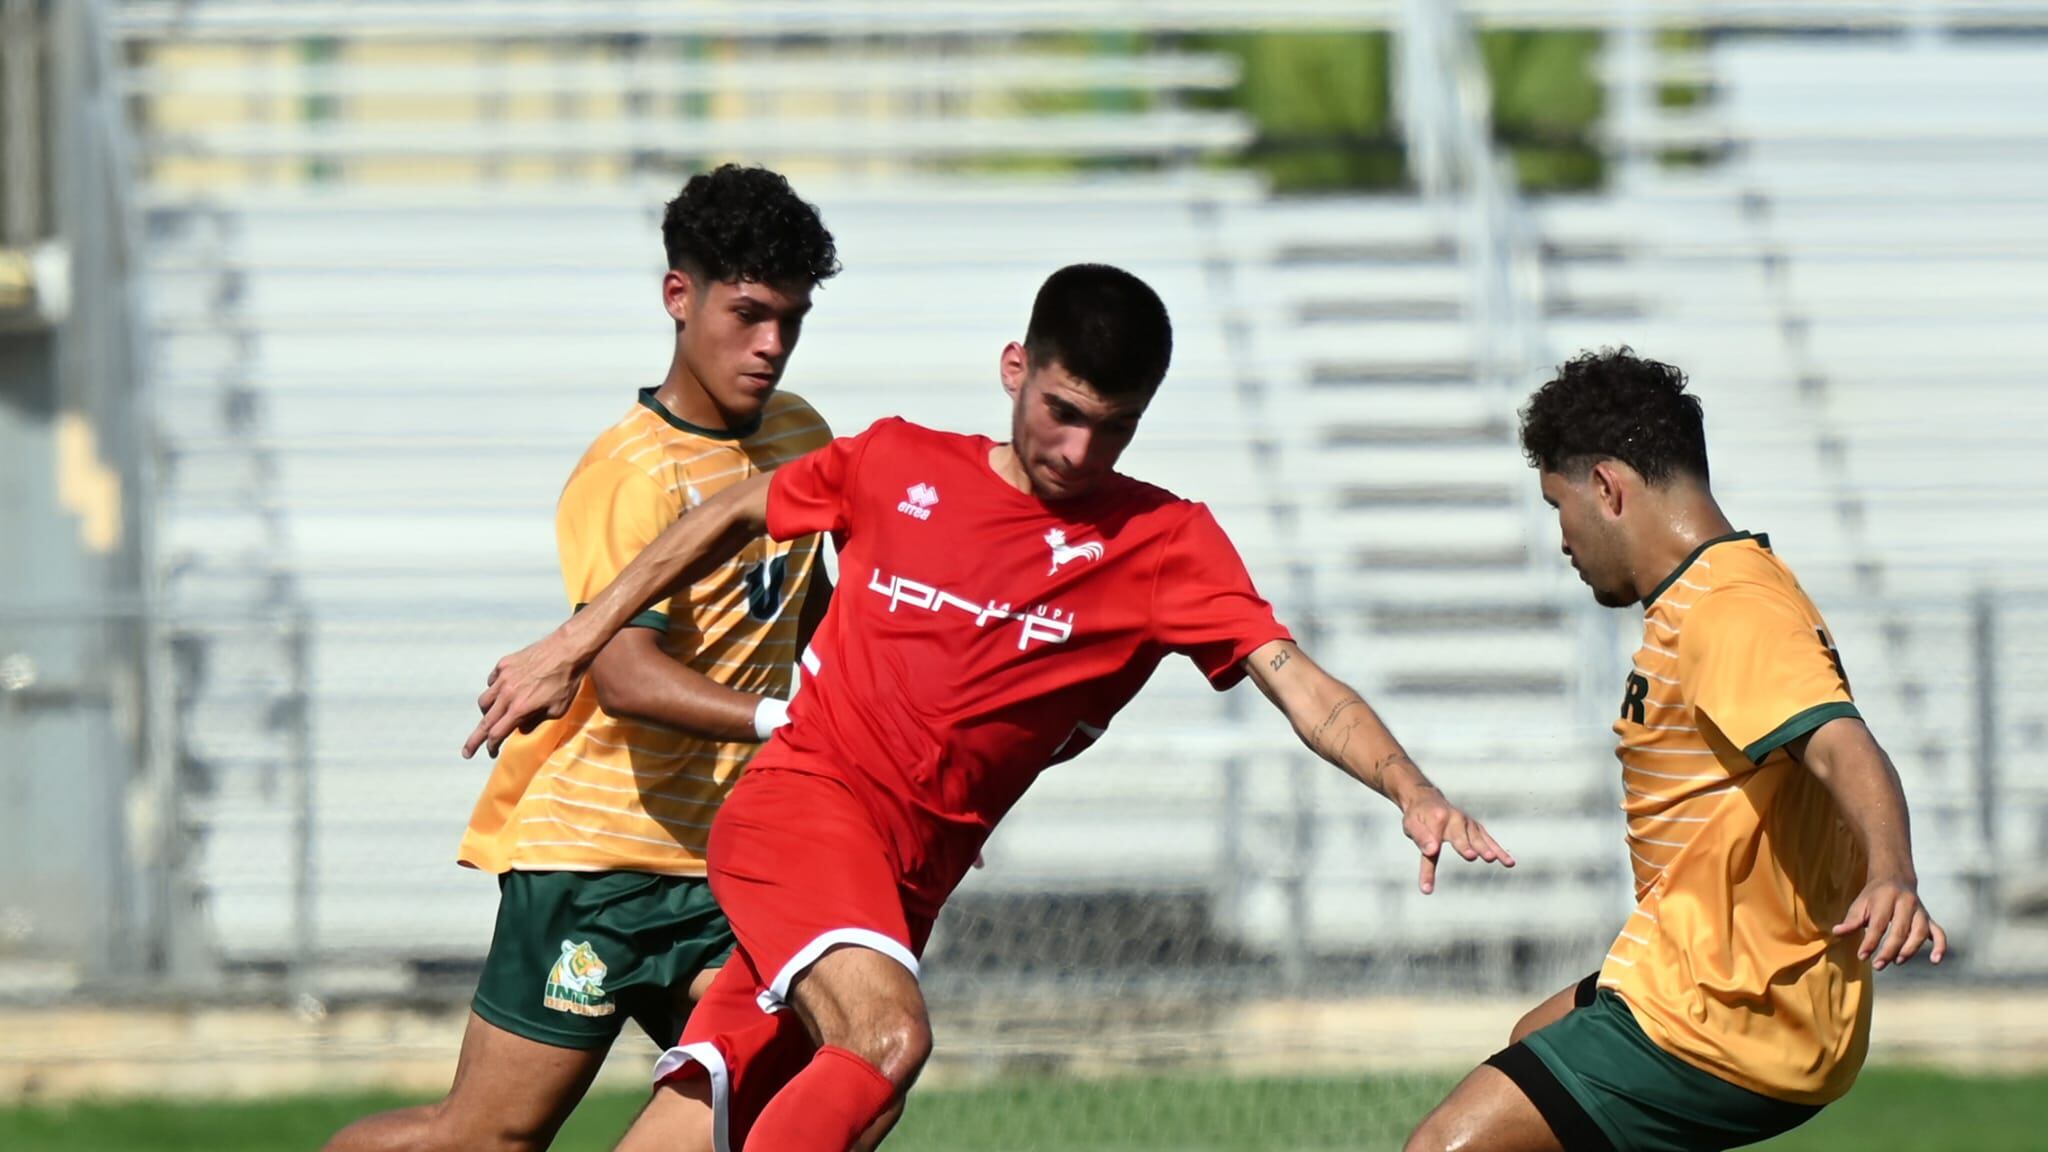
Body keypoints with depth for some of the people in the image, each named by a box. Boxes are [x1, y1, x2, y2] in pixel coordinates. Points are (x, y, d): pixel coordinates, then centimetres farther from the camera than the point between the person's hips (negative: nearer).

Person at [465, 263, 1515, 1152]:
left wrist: (1412, 792, -26)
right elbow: (731, 517, 20)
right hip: (804, 798, -2)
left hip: (908, 874, 2)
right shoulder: (899, 466, 4)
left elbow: (1294, 680, -9)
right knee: (888, 1037, -30)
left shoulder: (1163, 544, 2)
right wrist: (573, 647, 23)